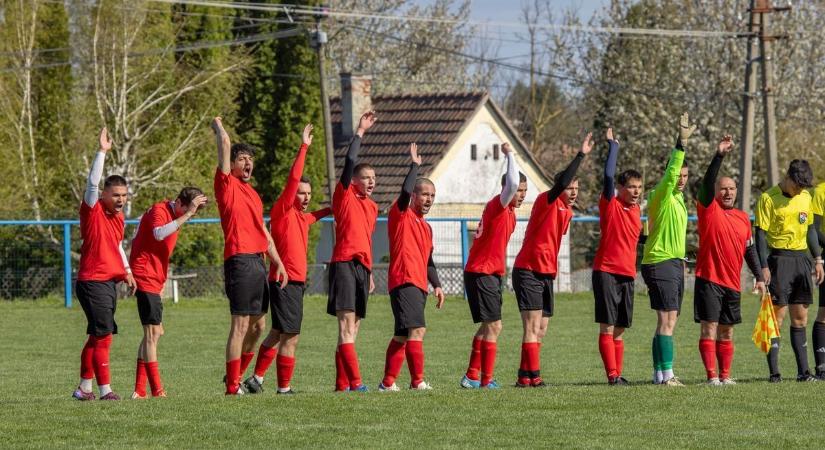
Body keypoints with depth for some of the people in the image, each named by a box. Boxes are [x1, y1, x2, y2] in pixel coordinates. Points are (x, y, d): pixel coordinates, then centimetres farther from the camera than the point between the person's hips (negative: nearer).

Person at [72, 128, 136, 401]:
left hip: (110, 282, 8)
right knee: (104, 335, -12)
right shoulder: (93, 211, -9)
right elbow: (92, 182, -22)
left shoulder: (118, 218, 13)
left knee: (97, 336, 13)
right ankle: (105, 390, -11)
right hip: (92, 282, -8)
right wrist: (102, 151, -26)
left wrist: (127, 271, 18)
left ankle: (85, 387, 20)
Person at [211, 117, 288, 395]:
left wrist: (278, 263, 19)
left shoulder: (253, 194, 21)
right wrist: (218, 126, 10)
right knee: (241, 324, -10)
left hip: (258, 262, 8)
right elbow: (224, 143, -9)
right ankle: (232, 386, -8)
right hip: (240, 260, -8)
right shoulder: (227, 185, -1)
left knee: (258, 325, 12)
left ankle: (237, 375, 24)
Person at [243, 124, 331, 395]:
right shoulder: (283, 210, -8)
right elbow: (293, 179, -17)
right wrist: (304, 147, -16)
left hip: (296, 282, 9)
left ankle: (257, 379, 25)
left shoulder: (301, 217, 16)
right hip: (285, 280, -9)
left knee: (278, 334, 17)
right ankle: (284, 388, -6)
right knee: (290, 337, -9)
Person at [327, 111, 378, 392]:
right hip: (344, 262, -8)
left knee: (352, 328, 6)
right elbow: (349, 162, -11)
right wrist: (360, 132, -10)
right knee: (347, 323, -14)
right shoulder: (345, 196, 0)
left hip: (362, 266, 8)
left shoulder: (372, 207, 20)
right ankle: (355, 382, -23)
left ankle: (342, 384, 8)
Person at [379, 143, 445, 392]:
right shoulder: (401, 215, 0)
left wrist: (436, 285, 18)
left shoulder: (426, 227, 23)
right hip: (404, 281, -9)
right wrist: (415, 165, -10)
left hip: (419, 285, 9)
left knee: (403, 335, 9)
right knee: (416, 329, -18)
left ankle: (388, 382, 12)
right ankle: (417, 381, -21)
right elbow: (405, 190, -20)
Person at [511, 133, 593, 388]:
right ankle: (532, 376, -13)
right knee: (533, 327, -12)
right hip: (528, 271, -9)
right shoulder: (547, 202, -10)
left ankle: (525, 376, 14)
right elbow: (562, 182, -29)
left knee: (540, 331, 9)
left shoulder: (567, 212, 13)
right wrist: (581, 156, -31)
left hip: (546, 273, 9)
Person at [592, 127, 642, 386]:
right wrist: (613, 146, -15)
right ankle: (612, 375, -11)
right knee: (607, 327, -8)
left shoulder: (636, 210, 14)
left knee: (619, 330, 8)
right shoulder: (610, 205, -5)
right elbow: (608, 176, -18)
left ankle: (618, 375, 10)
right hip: (606, 271, -6)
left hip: (627, 274, 6)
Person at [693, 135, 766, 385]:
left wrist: (759, 277, 13)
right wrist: (720, 155, -26)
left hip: (732, 283, 5)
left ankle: (725, 376, 14)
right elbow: (707, 182, -18)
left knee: (727, 332, 9)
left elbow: (750, 249, 19)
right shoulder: (709, 209, -2)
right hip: (709, 279, -5)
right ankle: (712, 376, -8)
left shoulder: (742, 218, 13)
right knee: (709, 328, -7)